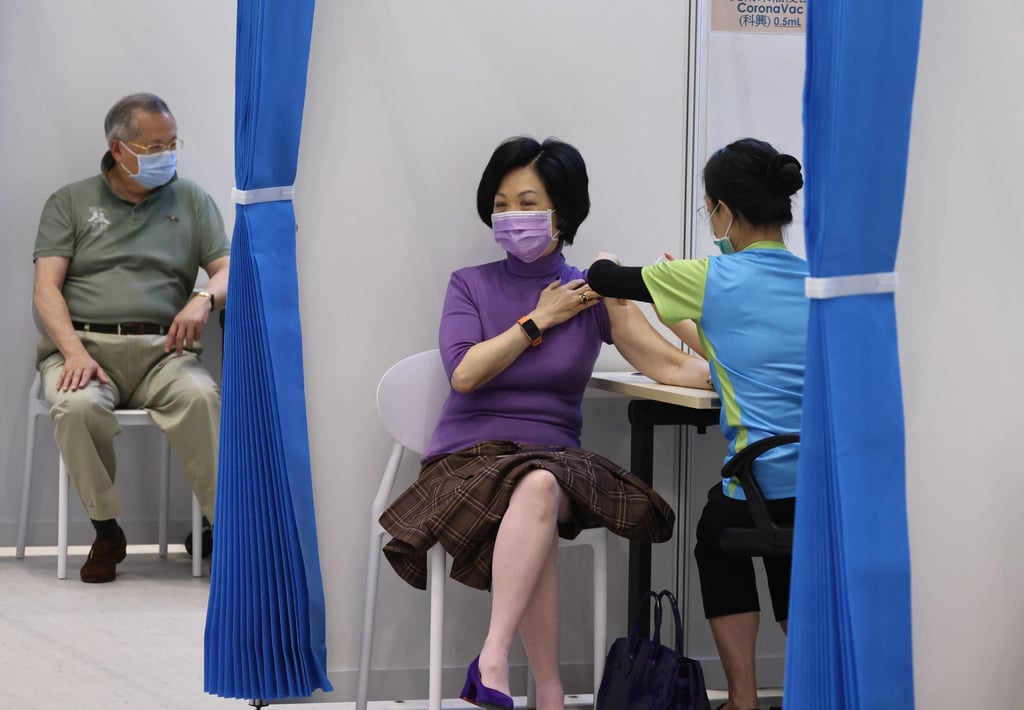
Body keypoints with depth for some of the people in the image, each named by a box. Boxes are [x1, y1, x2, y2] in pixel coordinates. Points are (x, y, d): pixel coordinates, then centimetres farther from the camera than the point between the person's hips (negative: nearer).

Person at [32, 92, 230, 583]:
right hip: (84, 344, -1)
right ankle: (105, 530, -17)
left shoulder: (191, 201, 18)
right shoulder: (70, 203, 13)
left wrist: (204, 299, -16)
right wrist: (75, 353, -16)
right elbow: (46, 288, 2)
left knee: (200, 396, -34)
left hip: (161, 350, 1)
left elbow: (228, 270, 10)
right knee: (77, 406, -35)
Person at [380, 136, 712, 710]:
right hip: (469, 459, -1)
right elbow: (465, 372, -5)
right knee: (537, 491, -36)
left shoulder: (595, 295, 11)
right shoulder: (471, 286, 11)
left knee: (540, 489, -38)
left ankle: (493, 659, -43)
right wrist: (539, 319, 0)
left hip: (554, 460, 1)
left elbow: (673, 366, 2)